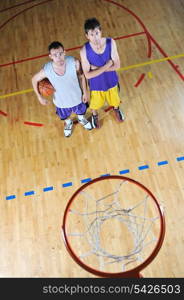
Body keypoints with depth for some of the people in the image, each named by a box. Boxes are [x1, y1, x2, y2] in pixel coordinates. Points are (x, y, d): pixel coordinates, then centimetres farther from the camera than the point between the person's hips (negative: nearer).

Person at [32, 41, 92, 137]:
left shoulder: (74, 62, -30)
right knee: (65, 117, 31)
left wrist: (85, 92, -3)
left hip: (77, 97, 0)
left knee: (81, 112, 32)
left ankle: (81, 119, 70)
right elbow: (34, 80, -9)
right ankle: (68, 123, 69)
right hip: (61, 102, 0)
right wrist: (40, 97, -8)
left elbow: (81, 76, -10)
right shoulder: (46, 70, -30)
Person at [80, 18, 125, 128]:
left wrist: (96, 68, -26)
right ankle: (95, 115, 61)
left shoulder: (111, 42, -23)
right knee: (95, 103, 25)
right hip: (96, 84, -1)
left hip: (111, 81, 2)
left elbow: (117, 65, -19)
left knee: (114, 99, 29)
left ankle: (116, 109, 66)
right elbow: (88, 75, -26)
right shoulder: (84, 51, -28)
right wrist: (106, 65, -29)